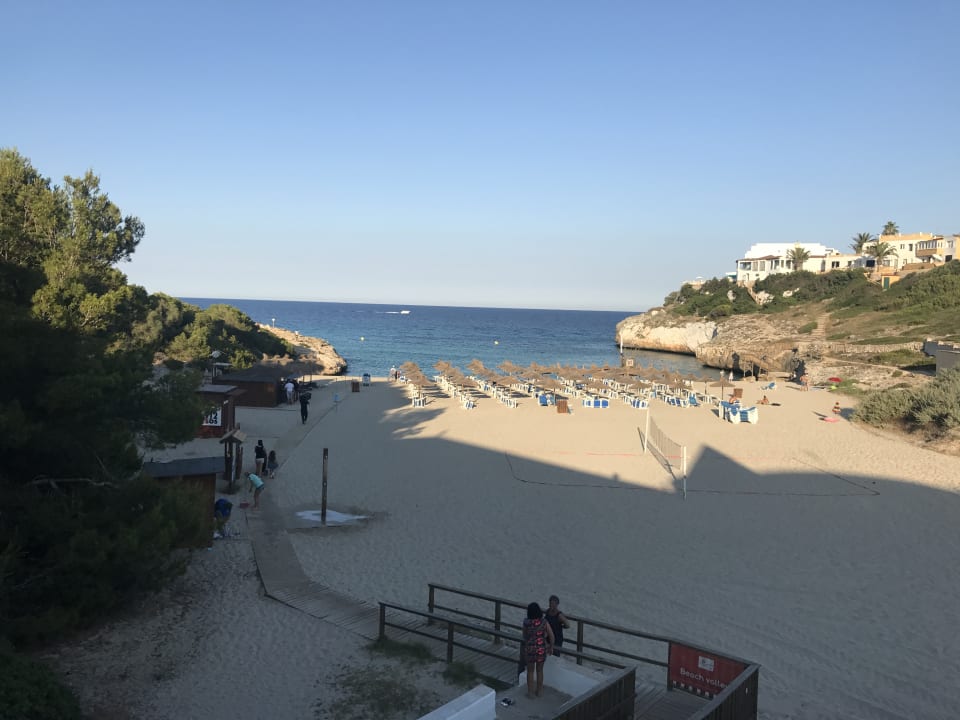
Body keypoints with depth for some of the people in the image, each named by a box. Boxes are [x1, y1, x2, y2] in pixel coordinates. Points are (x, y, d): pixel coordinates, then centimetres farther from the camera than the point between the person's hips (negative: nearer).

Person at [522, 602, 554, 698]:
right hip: (542, 649, 1)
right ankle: (539, 691, 31)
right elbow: (551, 636, -9)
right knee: (540, 670, 20)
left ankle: (530, 692, 25)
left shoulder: (526, 623, -15)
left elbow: (524, 636, 1)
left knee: (530, 671, 16)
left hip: (529, 649, -1)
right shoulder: (544, 622, -13)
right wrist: (551, 647, 6)